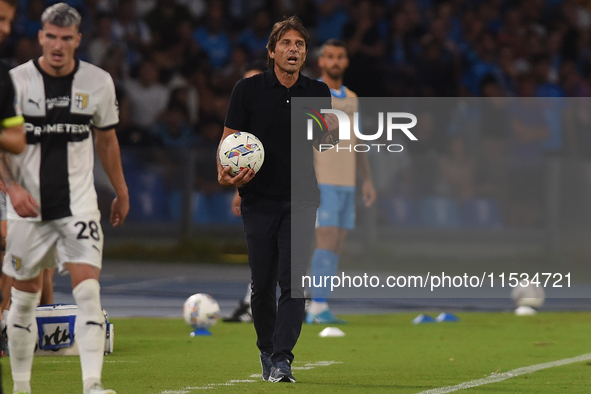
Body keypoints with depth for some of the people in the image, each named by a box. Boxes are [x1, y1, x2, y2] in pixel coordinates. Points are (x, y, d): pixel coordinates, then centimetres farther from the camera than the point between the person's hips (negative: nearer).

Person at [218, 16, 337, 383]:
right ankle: (267, 352, 23)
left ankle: (282, 359, -15)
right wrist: (225, 172, -17)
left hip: (300, 199, 0)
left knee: (293, 282, -13)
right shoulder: (248, 90, -1)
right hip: (259, 200, 0)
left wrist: (331, 130, -6)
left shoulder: (317, 92, 5)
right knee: (262, 284, 3)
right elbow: (229, 140, 2)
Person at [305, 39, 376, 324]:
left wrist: (367, 180, 15)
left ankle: (317, 310, 5)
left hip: (346, 183, 7)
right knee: (327, 241, -15)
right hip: (322, 181, -7)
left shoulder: (351, 99, 17)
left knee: (336, 247, 3)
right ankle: (319, 308, -14)